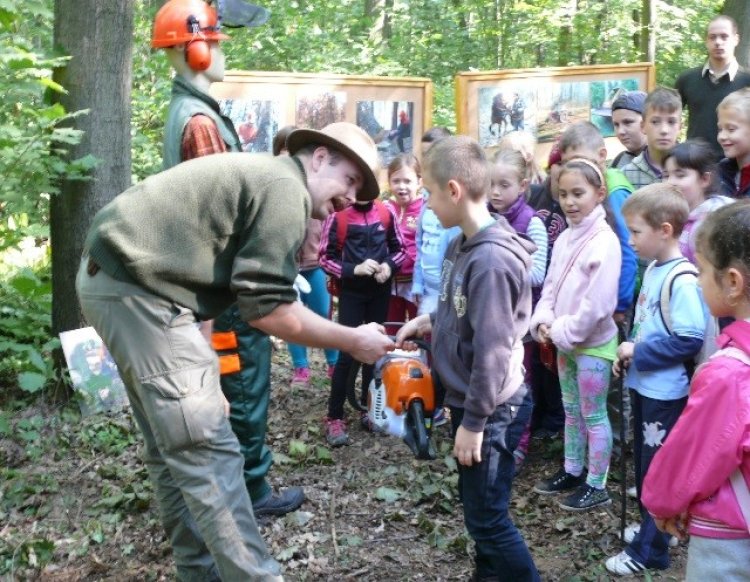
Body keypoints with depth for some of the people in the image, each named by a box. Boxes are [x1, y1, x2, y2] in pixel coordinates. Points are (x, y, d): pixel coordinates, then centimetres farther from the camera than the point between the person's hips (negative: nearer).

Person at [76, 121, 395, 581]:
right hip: (140, 291, -11)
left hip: (117, 278, 11)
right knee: (209, 452, -7)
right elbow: (268, 308, -16)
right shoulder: (285, 187, -11)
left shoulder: (260, 176, 20)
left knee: (176, 448, 17)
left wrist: (203, 377, 18)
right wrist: (353, 342, -5)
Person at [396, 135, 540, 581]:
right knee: (477, 506, 23)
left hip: (493, 409, -9)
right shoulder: (462, 244, 3)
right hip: (469, 400, 9)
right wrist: (429, 322, 3)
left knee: (488, 518, 3)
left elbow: (493, 350, -25)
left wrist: (473, 422, -20)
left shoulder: (491, 260, -26)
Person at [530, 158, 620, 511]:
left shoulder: (605, 241, -18)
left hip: (592, 344, -8)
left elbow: (598, 302, -22)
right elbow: (551, 286, 11)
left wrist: (564, 331, -16)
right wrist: (543, 322, -6)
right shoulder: (564, 238, 7)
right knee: (571, 410, 19)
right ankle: (572, 472, 33)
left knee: (593, 415, 3)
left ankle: (596, 486, 14)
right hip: (564, 342, 8)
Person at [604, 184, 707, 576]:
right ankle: (651, 528, 38)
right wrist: (629, 353, 3)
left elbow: (690, 339, -26)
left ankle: (649, 549, 17)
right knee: (644, 464, 21)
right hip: (643, 384, 9)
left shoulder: (682, 280, -22)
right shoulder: (653, 269, 5)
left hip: (665, 393, -9)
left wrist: (638, 352, -19)